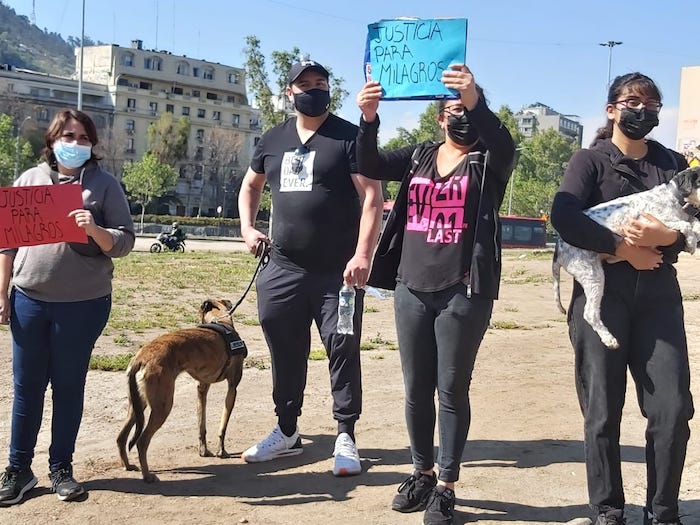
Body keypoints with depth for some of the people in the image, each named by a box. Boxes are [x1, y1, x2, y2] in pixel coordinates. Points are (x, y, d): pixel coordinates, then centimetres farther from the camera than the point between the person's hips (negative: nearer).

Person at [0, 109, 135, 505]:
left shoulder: (105, 185, 0)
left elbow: (124, 243, -3)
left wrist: (95, 230, -23)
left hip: (84, 304, -2)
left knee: (69, 387, 8)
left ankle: (61, 468, 21)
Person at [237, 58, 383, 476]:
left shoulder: (350, 137, -4)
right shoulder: (273, 140, 12)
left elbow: (372, 197, -11)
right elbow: (251, 185, 28)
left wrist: (363, 255, -21)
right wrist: (248, 228, 11)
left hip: (338, 271, -5)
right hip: (283, 269, 5)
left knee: (343, 350, -2)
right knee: (285, 351, 12)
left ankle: (346, 437, 9)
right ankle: (287, 432, 26)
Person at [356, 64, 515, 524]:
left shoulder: (489, 162, 1)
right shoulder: (418, 157, 11)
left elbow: (504, 144, -22)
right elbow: (369, 166, -3)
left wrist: (477, 100, -41)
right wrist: (369, 119, -22)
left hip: (464, 293, -4)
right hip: (411, 290, 4)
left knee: (453, 390, 1)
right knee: (416, 388, 11)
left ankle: (446, 485, 12)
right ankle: (422, 472, 27)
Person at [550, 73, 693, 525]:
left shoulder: (673, 164, 16)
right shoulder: (591, 161, 5)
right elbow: (564, 216, -12)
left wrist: (667, 235, -16)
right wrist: (624, 249, -16)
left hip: (659, 293, 3)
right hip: (601, 291, -3)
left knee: (673, 408, -2)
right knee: (603, 411, 1)